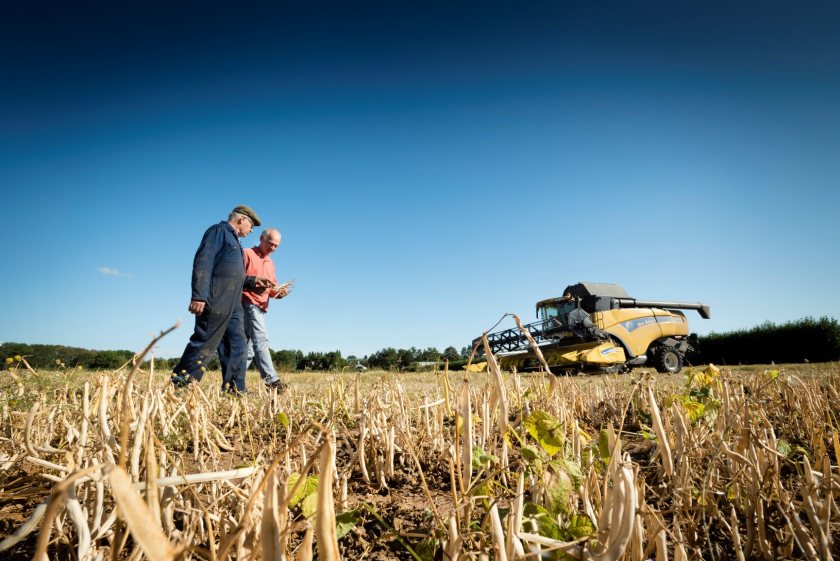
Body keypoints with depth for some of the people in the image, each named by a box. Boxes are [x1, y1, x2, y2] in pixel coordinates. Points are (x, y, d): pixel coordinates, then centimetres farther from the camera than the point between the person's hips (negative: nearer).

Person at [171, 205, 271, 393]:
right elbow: (203, 262, -15)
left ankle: (234, 389, 11)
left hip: (232, 304, 10)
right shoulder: (219, 230, -2)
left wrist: (252, 281, 18)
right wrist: (198, 296, -24)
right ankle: (178, 384, -6)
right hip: (216, 300, -10)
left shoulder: (233, 240, 27)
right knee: (204, 343, -11)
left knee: (237, 344, 7)